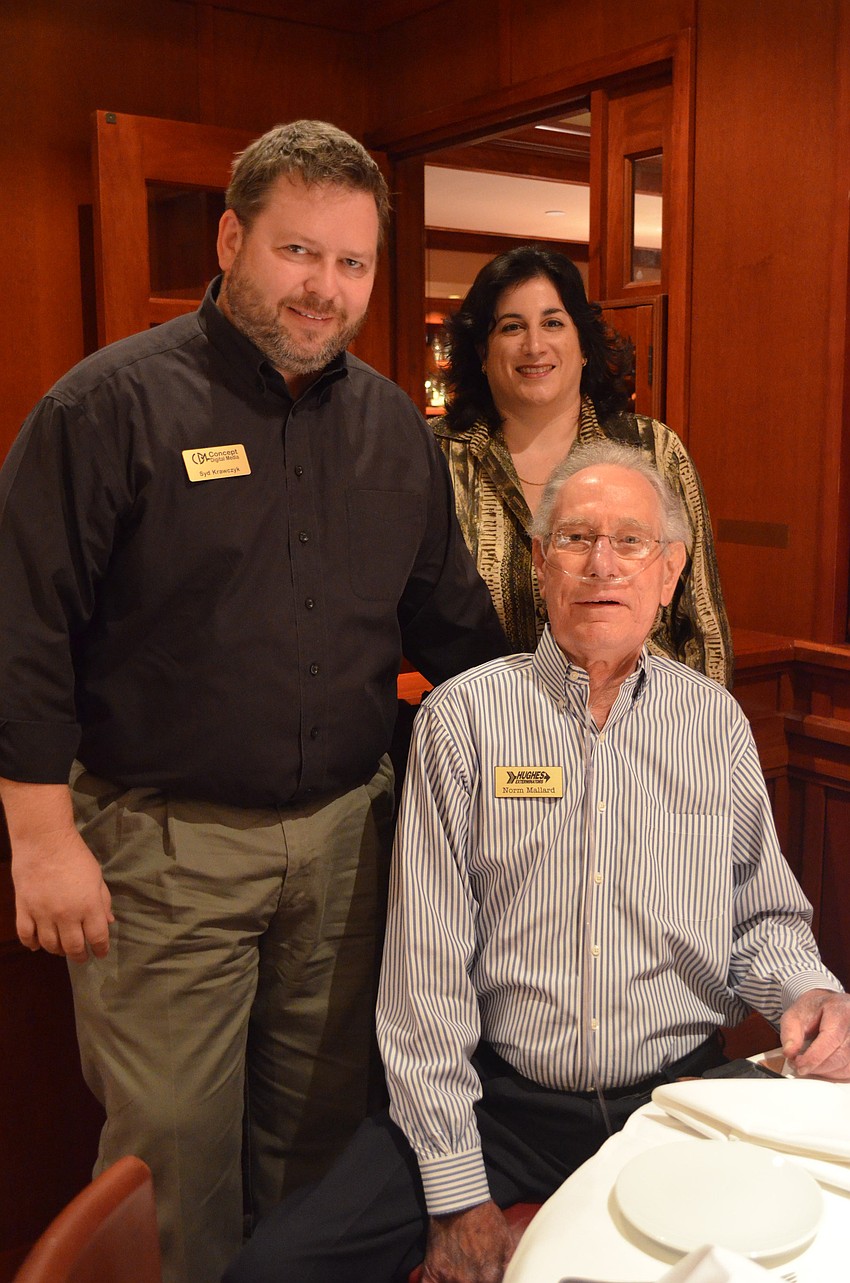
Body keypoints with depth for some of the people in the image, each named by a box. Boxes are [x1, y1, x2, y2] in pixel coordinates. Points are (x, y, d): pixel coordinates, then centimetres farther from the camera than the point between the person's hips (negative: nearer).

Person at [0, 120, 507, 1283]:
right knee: (173, 1145, 7)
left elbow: (453, 622, 15)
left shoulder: (393, 425, 8)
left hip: (346, 835, 5)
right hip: (164, 844, -4)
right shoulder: (114, 404, -9)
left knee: (325, 1129, 19)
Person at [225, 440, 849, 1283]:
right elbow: (427, 967, -6)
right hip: (499, 1101, -2)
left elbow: (764, 918, 14)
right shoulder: (463, 718, -3)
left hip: (679, 1096, 3)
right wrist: (458, 1195, -9)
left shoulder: (716, 722, 6)